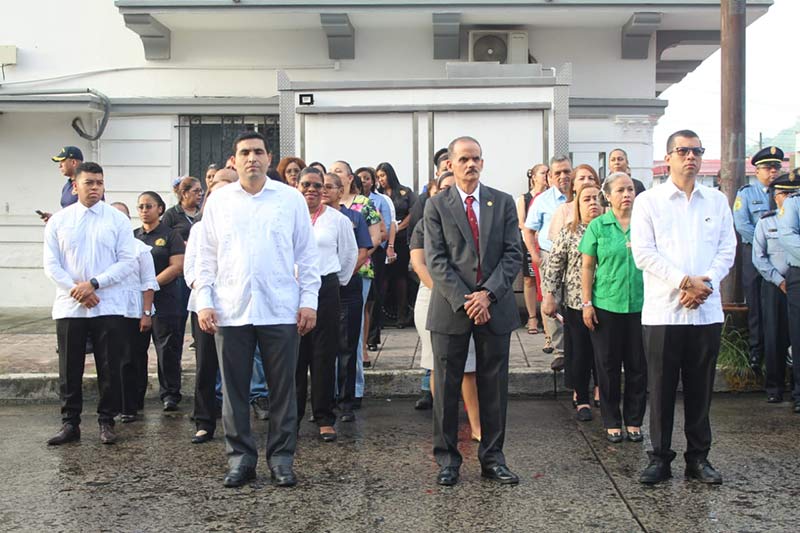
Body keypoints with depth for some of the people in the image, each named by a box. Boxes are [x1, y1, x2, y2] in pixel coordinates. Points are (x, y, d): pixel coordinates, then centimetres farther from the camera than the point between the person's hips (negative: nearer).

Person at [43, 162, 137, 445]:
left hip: (108, 307, -1)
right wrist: (76, 290, -11)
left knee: (109, 369, 4)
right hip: (69, 307, 1)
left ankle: (106, 422, 17)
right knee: (69, 369, 7)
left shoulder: (118, 220, 2)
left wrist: (94, 284, -13)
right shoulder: (58, 220, 6)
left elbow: (128, 261, -4)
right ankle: (70, 423, 18)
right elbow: (51, 265, 3)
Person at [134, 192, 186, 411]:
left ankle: (170, 394, 6)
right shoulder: (133, 236, 15)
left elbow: (177, 266, -8)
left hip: (164, 301, -4)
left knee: (167, 349, -2)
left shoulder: (171, 235, 2)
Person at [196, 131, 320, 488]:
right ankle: (240, 457, 19)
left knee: (282, 389, 4)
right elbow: (206, 256, 10)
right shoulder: (218, 200, 9)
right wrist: (204, 301, 1)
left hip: (281, 310, -1)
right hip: (230, 310, 1)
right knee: (234, 390, 6)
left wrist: (309, 300, -1)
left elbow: (306, 254, 6)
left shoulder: (290, 198, 6)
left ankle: (281, 458, 16)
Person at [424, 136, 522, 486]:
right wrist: (463, 300, -14)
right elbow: (435, 261, -5)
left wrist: (488, 294, -12)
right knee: (446, 387, 4)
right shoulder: (436, 206, 3)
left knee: (494, 386, 8)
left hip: (494, 308, 2)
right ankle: (447, 459, 16)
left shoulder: (503, 203, 8)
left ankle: (492, 458, 19)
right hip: (451, 309, -1)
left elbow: (513, 254, 1)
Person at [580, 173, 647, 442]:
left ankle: (634, 420, 21)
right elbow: (587, 267, 1)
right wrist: (587, 303, -3)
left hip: (640, 305, 1)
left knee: (638, 366, 7)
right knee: (608, 366, 6)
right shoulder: (598, 226, 0)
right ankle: (612, 422, 18)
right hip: (606, 305, -1)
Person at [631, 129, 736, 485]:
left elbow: (727, 249, 7)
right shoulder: (648, 201, 2)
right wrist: (685, 281, -14)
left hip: (707, 310, 3)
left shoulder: (717, 201, 12)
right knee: (662, 389, 3)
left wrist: (706, 283, -10)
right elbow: (643, 252, -6)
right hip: (663, 310, -2)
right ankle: (660, 458, 14)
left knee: (700, 389, 9)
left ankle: (698, 458, 20)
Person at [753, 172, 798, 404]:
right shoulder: (765, 222, 6)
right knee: (775, 337, 2)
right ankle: (774, 387, 11)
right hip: (774, 286, 0)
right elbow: (759, 257, 3)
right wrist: (779, 280, -6)